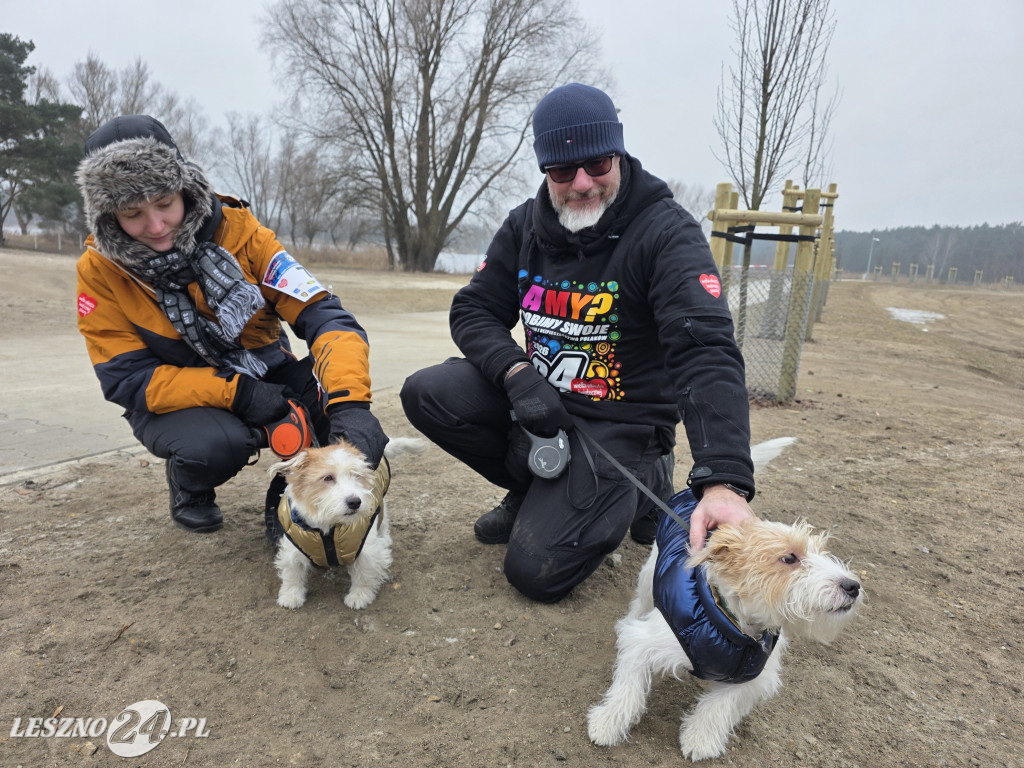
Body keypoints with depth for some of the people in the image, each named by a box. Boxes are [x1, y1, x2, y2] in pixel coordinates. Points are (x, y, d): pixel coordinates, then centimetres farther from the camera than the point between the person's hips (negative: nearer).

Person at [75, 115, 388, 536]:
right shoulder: (100, 269, -12)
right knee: (217, 443, -34)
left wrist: (349, 403, -41)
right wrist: (236, 393, -27)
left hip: (268, 379, 1)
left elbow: (324, 316, -24)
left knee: (329, 398, -30)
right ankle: (188, 485, 5)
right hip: (174, 402, 0)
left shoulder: (239, 230, -15)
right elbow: (126, 379, -12)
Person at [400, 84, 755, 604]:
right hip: (538, 396, 6)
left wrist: (726, 481, -44)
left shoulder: (667, 233, -18)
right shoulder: (526, 225, -1)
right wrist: (517, 375, -21)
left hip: (619, 421, -5)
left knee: (536, 571, -14)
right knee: (426, 394, -14)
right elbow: (473, 311, 1)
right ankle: (535, 489, 9)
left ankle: (643, 484, 12)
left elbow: (706, 352, -30)